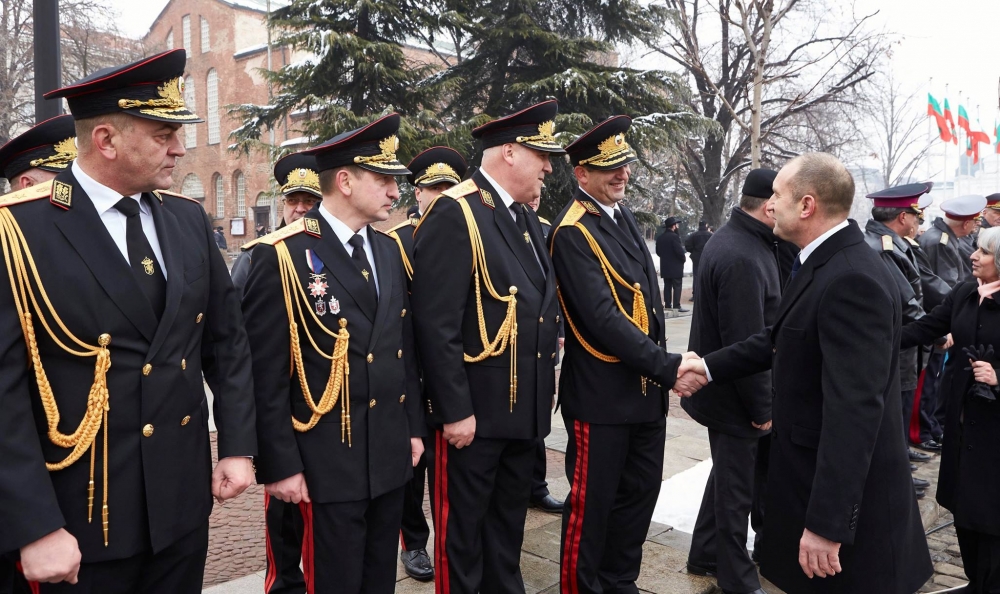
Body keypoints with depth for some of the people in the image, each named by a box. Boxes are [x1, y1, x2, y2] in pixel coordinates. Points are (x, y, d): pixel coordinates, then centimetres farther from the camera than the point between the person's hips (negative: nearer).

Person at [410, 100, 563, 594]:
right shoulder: (454, 214, -16)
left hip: (523, 407, 8)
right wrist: (455, 410, -19)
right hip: (473, 411, -8)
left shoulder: (524, 217, 12)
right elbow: (436, 325, -20)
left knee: (508, 526, 22)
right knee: (462, 533, 10)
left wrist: (541, 392, 14)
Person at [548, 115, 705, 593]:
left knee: (640, 492, 18)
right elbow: (603, 319, -24)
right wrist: (669, 367, -23)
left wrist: (660, 367, 11)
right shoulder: (572, 232, -16)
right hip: (601, 393, -8)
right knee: (592, 501, 7)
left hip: (646, 388, 8)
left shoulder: (624, 217, 10)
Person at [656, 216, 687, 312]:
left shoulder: (660, 237, 7)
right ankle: (676, 306, -7)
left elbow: (658, 251, 12)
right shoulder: (674, 236, -17)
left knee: (667, 286, 11)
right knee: (677, 286, -4)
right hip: (675, 266, -7)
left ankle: (667, 304, 13)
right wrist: (683, 258, -2)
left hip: (665, 266, 7)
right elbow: (679, 251, -19)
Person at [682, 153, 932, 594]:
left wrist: (826, 522, -29)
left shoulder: (852, 279, -27)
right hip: (813, 474, 9)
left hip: (845, 492, -9)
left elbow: (854, 409, -30)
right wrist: (708, 368, 12)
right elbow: (780, 338, 16)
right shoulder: (821, 263, 5)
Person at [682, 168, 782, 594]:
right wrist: (763, 406, -17)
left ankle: (705, 556, 39)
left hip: (725, 387, 11)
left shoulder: (736, 239, 7)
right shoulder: (742, 258, -27)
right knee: (737, 487, 7)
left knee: (730, 475, 24)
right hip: (735, 396, -11)